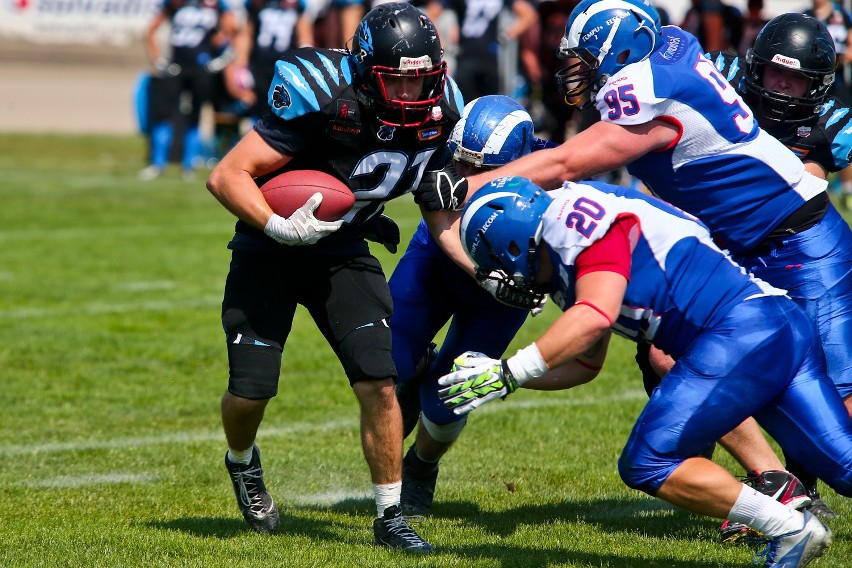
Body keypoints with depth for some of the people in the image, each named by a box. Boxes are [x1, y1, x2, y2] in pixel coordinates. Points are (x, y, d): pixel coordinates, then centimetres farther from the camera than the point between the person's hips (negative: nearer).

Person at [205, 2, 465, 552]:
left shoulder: (436, 116, -12)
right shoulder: (325, 103, -30)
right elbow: (226, 177, -27)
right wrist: (279, 228, -40)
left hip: (343, 253, 4)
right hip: (270, 252, -4)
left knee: (379, 382, -11)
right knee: (251, 389, -3)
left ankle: (390, 515, 3)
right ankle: (242, 463, 32)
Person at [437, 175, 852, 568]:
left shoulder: (576, 214, -7)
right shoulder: (566, 266, 24)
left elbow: (596, 316, -19)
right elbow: (585, 365, 29)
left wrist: (507, 374, -15)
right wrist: (489, 372, 20)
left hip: (741, 330, -10)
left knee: (648, 464, -6)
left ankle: (790, 529, -4)